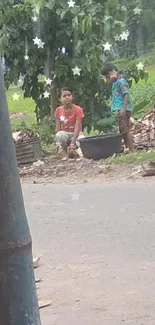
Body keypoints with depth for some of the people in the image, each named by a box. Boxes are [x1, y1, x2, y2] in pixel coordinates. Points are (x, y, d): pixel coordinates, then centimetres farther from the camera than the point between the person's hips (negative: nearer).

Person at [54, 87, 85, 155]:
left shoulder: (78, 109, -13)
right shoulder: (58, 110, -4)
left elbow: (77, 128, -22)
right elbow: (58, 129, -6)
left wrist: (72, 143, -35)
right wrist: (58, 143, -22)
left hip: (76, 134, -1)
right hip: (65, 134, 2)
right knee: (60, 135, -35)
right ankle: (67, 151, -13)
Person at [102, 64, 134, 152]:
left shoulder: (121, 82, -10)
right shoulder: (115, 83, 18)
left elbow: (126, 95, -19)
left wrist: (124, 109, -26)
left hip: (123, 110, -10)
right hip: (118, 110, 10)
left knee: (126, 130, -11)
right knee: (123, 131, 12)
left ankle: (132, 150, -12)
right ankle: (127, 149, 18)